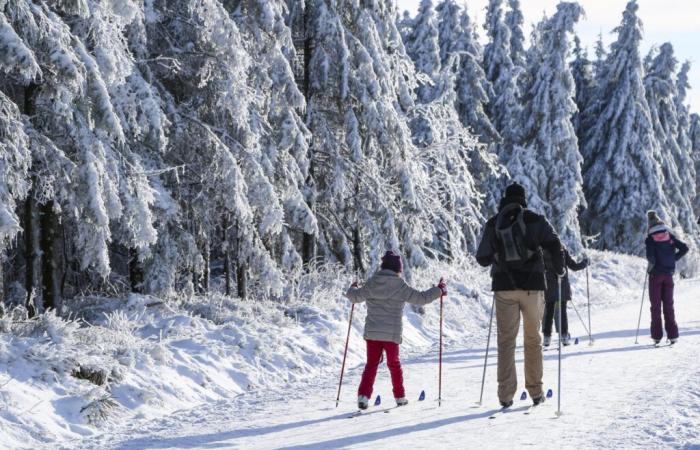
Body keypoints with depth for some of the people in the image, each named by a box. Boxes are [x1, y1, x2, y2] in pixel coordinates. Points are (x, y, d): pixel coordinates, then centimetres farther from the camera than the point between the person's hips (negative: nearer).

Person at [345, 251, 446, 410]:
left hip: (372, 332, 2)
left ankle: (363, 396, -9)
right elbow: (421, 298, -7)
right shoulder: (400, 287, -9)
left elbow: (356, 296, 11)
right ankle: (400, 397, 24)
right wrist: (439, 290, 7)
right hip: (392, 334, -2)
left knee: (371, 363, 7)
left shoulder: (371, 284, 0)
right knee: (394, 363, 16)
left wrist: (352, 289, 35)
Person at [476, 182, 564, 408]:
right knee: (533, 339, 11)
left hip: (504, 287, 1)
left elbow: (482, 258, 7)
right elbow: (554, 244, -12)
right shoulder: (535, 220, 1)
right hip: (532, 285, -1)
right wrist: (559, 268, 5)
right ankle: (535, 392, 12)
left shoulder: (493, 224, 6)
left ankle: (506, 394, -3)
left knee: (506, 340, 5)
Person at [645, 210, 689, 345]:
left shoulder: (650, 239, -9)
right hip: (668, 273, 3)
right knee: (668, 305, 10)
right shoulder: (670, 236, 3)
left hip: (655, 274, -3)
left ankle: (657, 335, 3)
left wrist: (651, 264, -1)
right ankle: (672, 335, 5)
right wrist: (674, 259, 4)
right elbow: (684, 248, -2)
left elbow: (650, 256, -21)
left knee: (656, 305, 5)